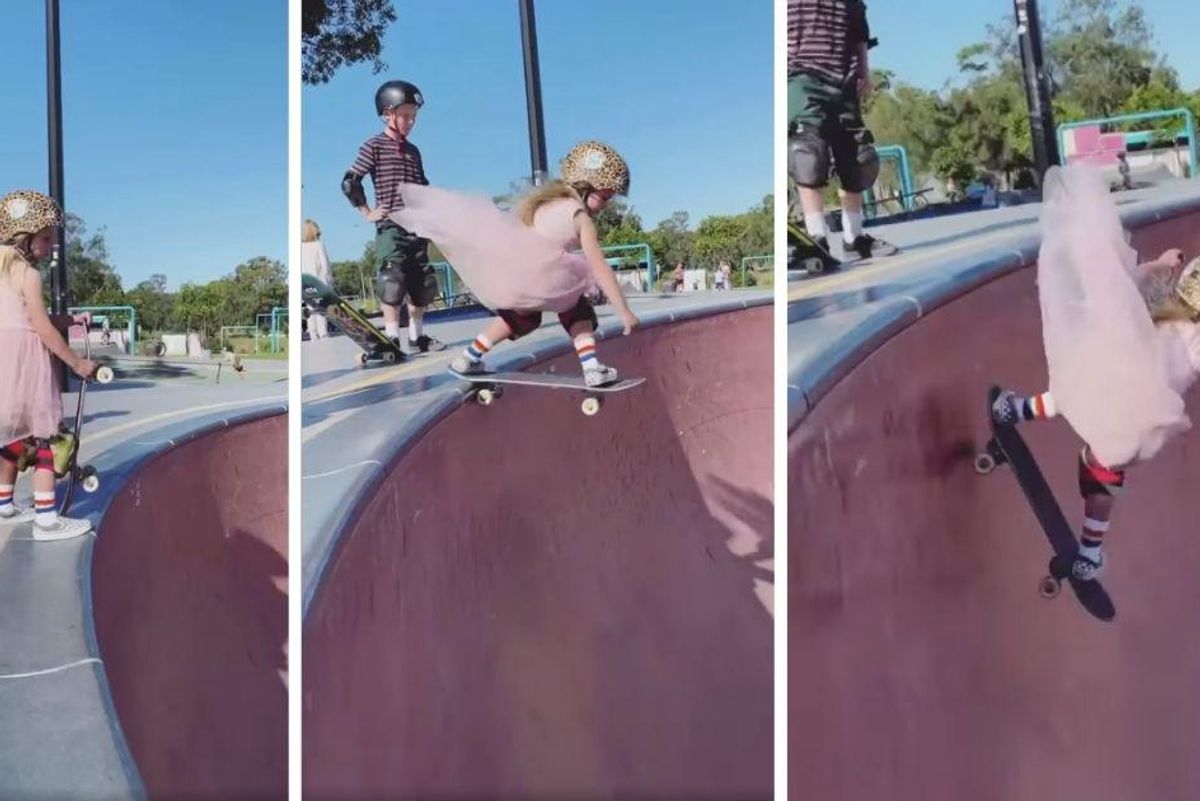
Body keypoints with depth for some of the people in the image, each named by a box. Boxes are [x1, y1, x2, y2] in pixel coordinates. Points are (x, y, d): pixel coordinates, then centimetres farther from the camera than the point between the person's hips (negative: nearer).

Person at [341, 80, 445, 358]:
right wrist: (367, 213, -7)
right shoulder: (374, 146, -3)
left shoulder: (413, 150, 16)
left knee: (422, 285, 9)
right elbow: (349, 182, -8)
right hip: (390, 229, -7)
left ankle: (416, 336, 20)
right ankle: (392, 340, -5)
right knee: (393, 284, -11)